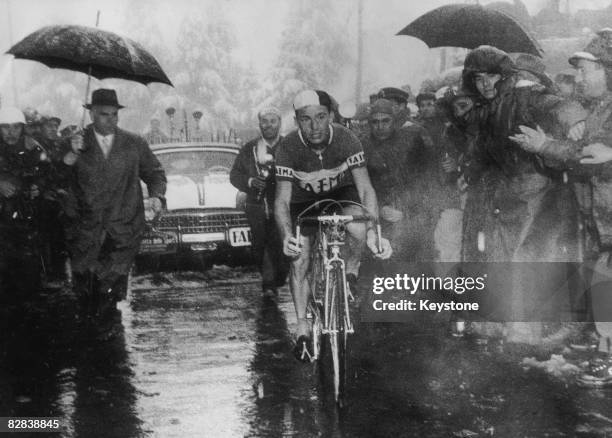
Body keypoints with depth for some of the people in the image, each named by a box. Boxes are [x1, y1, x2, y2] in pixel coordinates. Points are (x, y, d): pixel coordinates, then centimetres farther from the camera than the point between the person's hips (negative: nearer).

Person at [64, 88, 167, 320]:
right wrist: (71, 154, -20)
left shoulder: (135, 144, 6)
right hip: (86, 230, 0)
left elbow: (154, 173, 14)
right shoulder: (76, 143, 3)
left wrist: (156, 195, -5)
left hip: (123, 230, 0)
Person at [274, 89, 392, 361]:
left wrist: (373, 232, -45)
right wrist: (287, 237, -49)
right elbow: (282, 200, -30)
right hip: (304, 201, 1)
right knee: (299, 262, -11)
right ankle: (303, 328, 8)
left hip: (342, 194, 0)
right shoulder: (288, 148, -28)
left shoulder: (346, 140, -28)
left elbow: (365, 188, -30)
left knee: (358, 227, -34)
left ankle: (351, 272, -3)